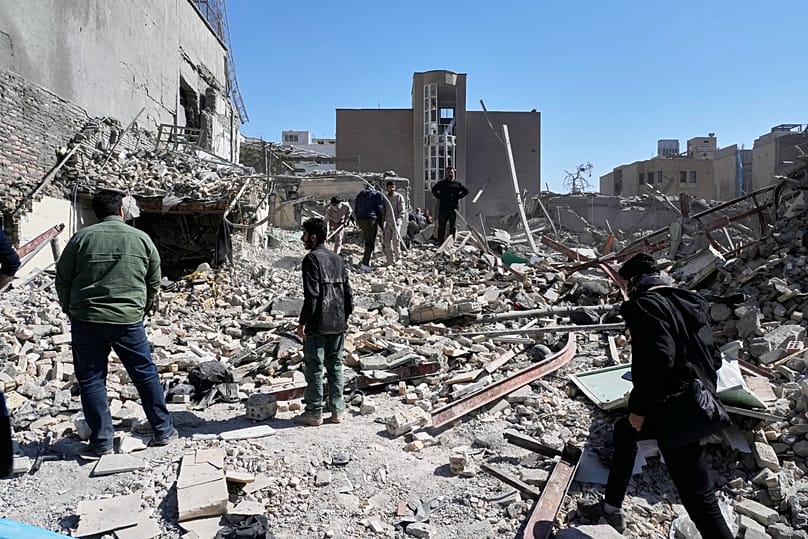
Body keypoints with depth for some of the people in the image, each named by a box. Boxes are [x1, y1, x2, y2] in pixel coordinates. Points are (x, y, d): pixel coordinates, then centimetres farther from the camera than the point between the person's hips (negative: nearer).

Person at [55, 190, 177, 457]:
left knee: (91, 379, 10)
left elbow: (62, 280, 4)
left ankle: (102, 440, 13)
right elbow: (154, 284, 9)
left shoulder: (81, 238, 1)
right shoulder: (142, 239, 3)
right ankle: (163, 430, 18)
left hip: (86, 320, 0)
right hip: (129, 320, 1)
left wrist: (70, 310, 19)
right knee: (146, 374, 11)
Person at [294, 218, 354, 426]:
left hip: (318, 325, -7)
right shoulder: (337, 259, 12)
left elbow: (311, 295, -17)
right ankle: (338, 410, 17)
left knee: (315, 368, 2)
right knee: (335, 366, 12)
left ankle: (314, 413, 8)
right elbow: (348, 293, 12)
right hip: (338, 324, 7)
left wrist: (302, 322, -11)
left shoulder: (311, 259, -10)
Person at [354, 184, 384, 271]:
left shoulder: (360, 195, 20)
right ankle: (364, 263, -13)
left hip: (360, 220, 5)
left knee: (367, 240, 18)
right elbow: (379, 208, -1)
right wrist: (380, 221, 5)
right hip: (371, 219, -5)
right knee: (370, 242, -4)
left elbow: (355, 208, 18)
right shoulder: (377, 194, 6)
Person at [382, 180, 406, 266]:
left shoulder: (399, 196, 2)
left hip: (396, 222, -4)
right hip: (388, 223, 4)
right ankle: (390, 261, 6)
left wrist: (398, 220, -15)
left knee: (396, 240, -13)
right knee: (387, 241, 0)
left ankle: (397, 258, 0)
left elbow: (402, 210, -4)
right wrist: (383, 220, 5)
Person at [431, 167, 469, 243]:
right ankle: (440, 241, 7)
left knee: (453, 225, 3)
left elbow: (466, 191, 11)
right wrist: (439, 197, 5)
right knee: (441, 226, 2)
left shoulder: (457, 184, 8)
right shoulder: (441, 183, 9)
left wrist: (458, 197, 3)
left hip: (453, 208, 0)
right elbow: (434, 190, 17)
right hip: (442, 207, 0)